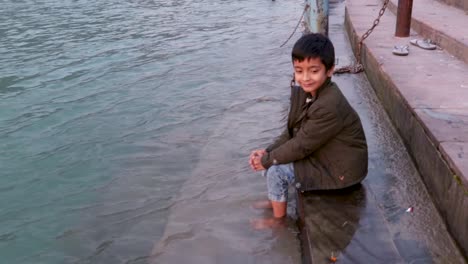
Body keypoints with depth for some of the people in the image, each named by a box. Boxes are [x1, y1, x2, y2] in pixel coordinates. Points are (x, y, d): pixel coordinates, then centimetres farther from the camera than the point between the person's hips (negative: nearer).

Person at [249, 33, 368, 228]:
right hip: (322, 153, 9)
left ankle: (278, 219, 10)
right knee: (275, 156, 7)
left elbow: (302, 146, -25)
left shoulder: (329, 107, -31)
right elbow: (292, 132, 3)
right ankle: (275, 200, 28)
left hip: (341, 169, -9)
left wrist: (267, 160, -15)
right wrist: (267, 152, -9)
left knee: (276, 172, -15)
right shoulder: (306, 91, -4)